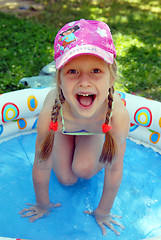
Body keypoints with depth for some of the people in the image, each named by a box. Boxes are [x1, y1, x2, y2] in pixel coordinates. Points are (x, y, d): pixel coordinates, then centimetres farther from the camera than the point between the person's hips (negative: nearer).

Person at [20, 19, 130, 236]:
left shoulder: (118, 114, -43)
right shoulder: (50, 114, -44)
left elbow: (114, 169, -26)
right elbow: (41, 166, -25)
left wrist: (103, 211, -10)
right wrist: (43, 204, -7)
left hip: (95, 129, 1)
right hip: (63, 129, 0)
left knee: (84, 169, -16)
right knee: (66, 179, 0)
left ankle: (94, 154, 18)